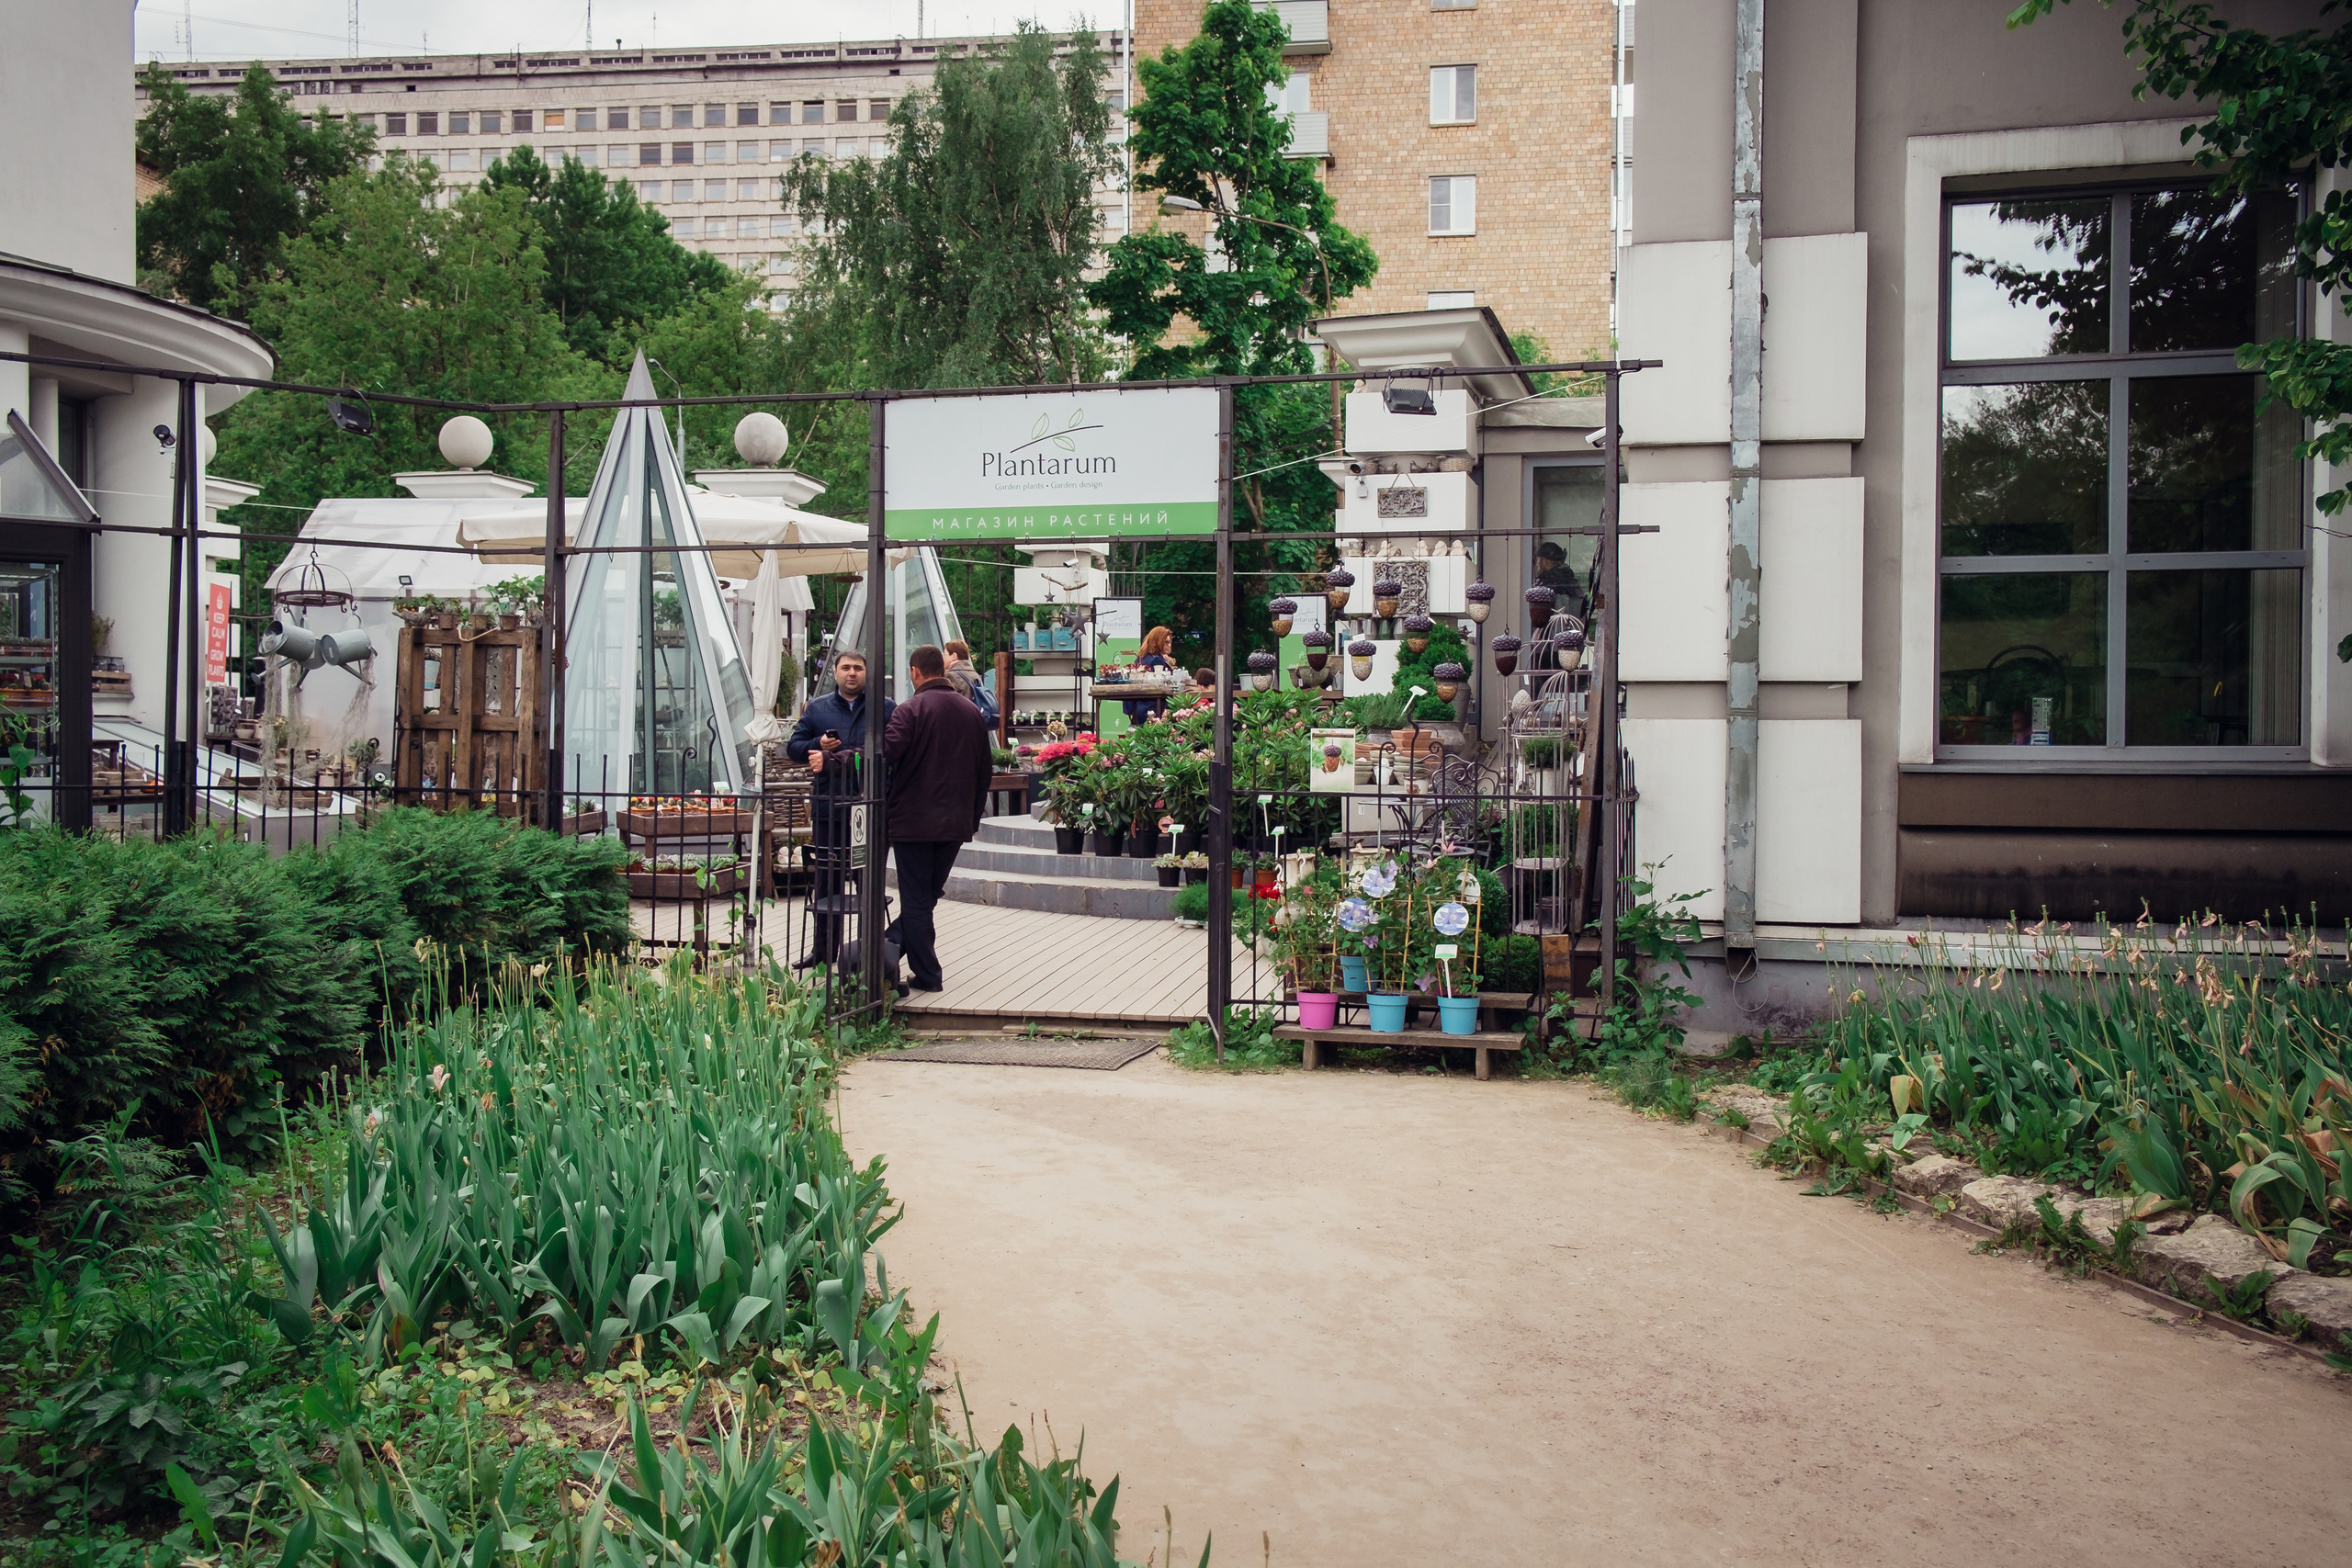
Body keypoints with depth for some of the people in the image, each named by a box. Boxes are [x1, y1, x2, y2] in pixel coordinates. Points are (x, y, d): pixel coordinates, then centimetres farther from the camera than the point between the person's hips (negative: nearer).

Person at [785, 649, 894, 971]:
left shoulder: (885, 708, 4)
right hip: (828, 808, 2)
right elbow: (793, 747, 13)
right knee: (827, 880, 7)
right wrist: (818, 745, -9)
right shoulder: (817, 709, 13)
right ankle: (824, 949, 16)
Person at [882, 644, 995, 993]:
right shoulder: (972, 712, 8)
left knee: (916, 899, 2)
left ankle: (927, 974, 4)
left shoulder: (910, 710, -12)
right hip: (956, 822, 6)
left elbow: (885, 753, -24)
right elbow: (985, 769, 13)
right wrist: (974, 816, 20)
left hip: (914, 820, -6)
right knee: (928, 895, 18)